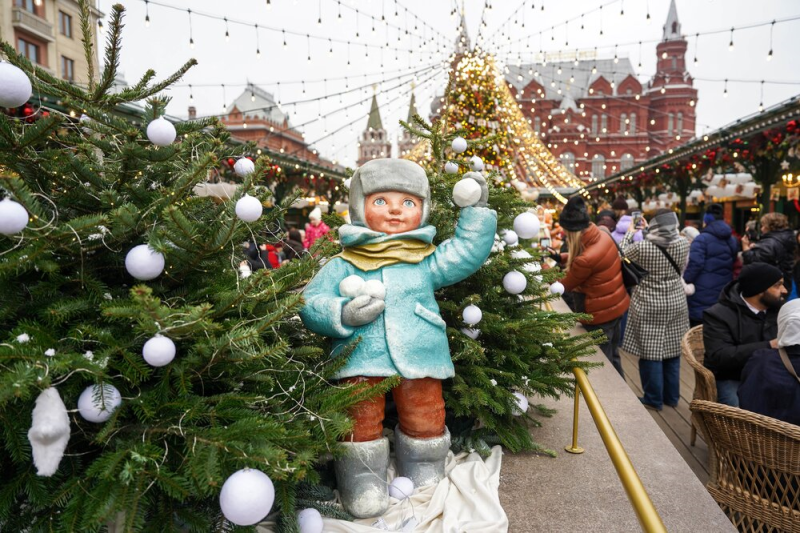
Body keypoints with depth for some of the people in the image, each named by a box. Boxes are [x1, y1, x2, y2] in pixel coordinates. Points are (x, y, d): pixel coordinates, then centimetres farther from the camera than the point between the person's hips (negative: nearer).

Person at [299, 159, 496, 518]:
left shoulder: (427, 262, 11)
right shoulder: (342, 266, 4)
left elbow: (469, 252, 10)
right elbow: (310, 304, 0)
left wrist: (476, 211, 7)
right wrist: (343, 314, -18)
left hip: (420, 361, 2)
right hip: (361, 362, -2)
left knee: (426, 423, 12)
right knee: (362, 426, 2)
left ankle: (426, 483, 34)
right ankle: (362, 483, 24)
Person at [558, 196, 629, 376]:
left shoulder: (585, 260, -33)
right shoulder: (602, 236, -9)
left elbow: (565, 286, -14)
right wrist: (561, 258, 10)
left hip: (600, 314, -9)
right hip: (616, 305, 9)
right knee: (612, 356, 26)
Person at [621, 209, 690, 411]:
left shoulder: (642, 247, -18)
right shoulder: (683, 245, -6)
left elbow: (623, 254, 2)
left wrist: (629, 234, 16)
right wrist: (647, 231, 24)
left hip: (649, 308, -4)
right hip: (675, 305, 5)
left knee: (651, 352, 5)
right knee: (672, 351, 15)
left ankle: (654, 399, 14)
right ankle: (672, 397, 26)